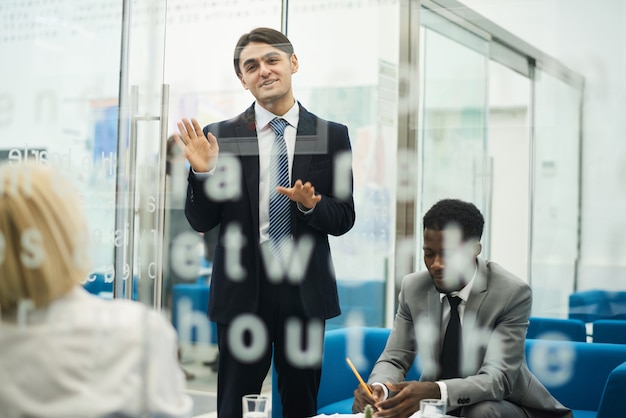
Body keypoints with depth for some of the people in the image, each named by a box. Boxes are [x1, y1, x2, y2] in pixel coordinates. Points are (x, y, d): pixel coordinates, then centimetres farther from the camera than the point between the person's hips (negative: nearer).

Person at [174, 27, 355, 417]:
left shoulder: (332, 136, 3)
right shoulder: (221, 135, 1)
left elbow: (344, 219, 4)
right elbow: (201, 221, 1)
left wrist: (310, 204, -17)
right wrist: (203, 171, -17)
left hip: (305, 291, 1)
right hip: (243, 290, -1)